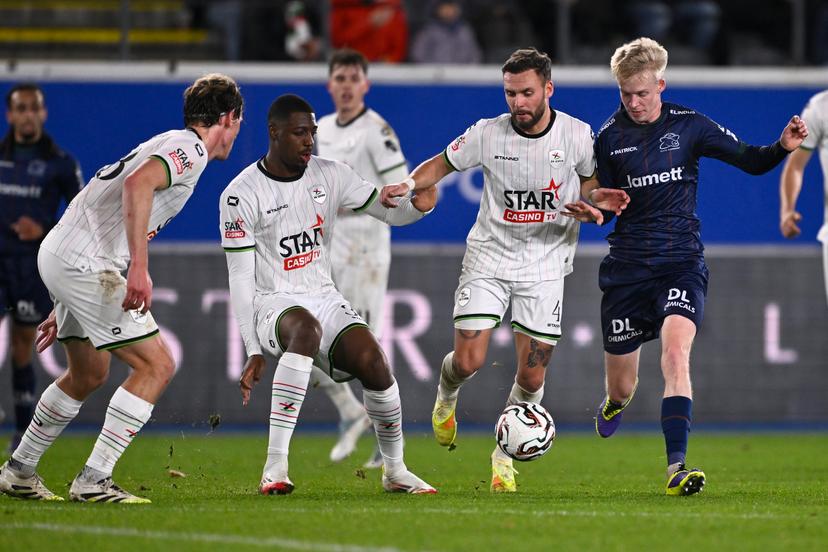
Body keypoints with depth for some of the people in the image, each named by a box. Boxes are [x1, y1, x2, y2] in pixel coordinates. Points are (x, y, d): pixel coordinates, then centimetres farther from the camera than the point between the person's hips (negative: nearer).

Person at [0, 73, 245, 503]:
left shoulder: (167, 146, 24)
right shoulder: (189, 149, -7)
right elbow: (138, 184, -29)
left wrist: (65, 309, 31)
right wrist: (139, 267, -34)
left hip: (60, 255, 10)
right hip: (85, 263, -10)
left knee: (89, 374, 25)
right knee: (157, 365, -8)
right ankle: (93, 480, -10)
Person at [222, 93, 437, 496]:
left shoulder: (331, 176, 5)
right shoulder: (241, 195, -8)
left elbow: (389, 211, 10)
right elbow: (240, 279, -8)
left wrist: (418, 206, -16)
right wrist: (253, 352, -12)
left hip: (325, 299, 5)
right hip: (273, 303, -5)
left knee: (373, 363, -20)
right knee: (306, 328, -39)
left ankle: (395, 470, 4)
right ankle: (275, 465, -42)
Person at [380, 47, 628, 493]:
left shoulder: (576, 135, -7)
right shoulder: (488, 134, -8)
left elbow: (593, 182, 9)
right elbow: (442, 164, 6)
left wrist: (598, 202, -14)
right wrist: (409, 184, -13)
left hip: (545, 264, 0)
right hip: (489, 257, 0)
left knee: (531, 378, -2)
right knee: (468, 361, -11)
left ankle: (504, 456, 21)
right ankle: (446, 395, 27)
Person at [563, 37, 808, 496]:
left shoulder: (688, 126, 0)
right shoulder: (610, 136, 2)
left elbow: (752, 161, 6)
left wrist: (783, 147, -15)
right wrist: (591, 212, -14)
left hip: (681, 262, -1)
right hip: (627, 266, 2)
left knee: (675, 350, -27)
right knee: (622, 385, 7)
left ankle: (676, 467, -31)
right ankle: (614, 405, 48)